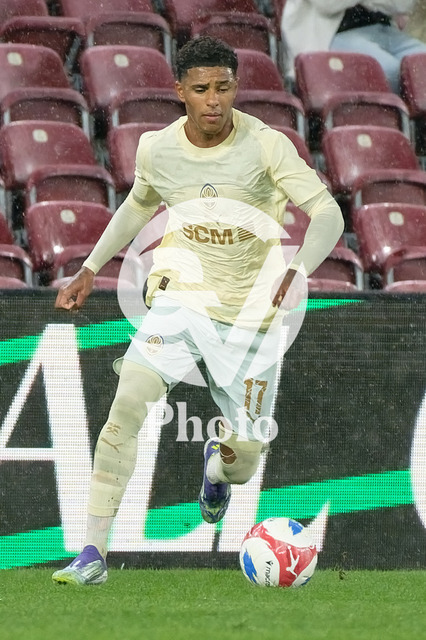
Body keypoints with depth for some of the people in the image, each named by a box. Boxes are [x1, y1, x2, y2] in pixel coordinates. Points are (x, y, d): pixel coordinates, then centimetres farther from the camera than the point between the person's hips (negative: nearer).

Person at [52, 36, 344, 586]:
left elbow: (328, 214, -22)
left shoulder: (266, 145, -15)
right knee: (127, 404, -23)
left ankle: (219, 461, 44)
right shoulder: (156, 148, -4)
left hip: (249, 314, -1)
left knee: (243, 460, 2)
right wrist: (90, 268, 18)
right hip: (180, 297, 1)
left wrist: (299, 271, -40)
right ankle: (92, 554, -19)